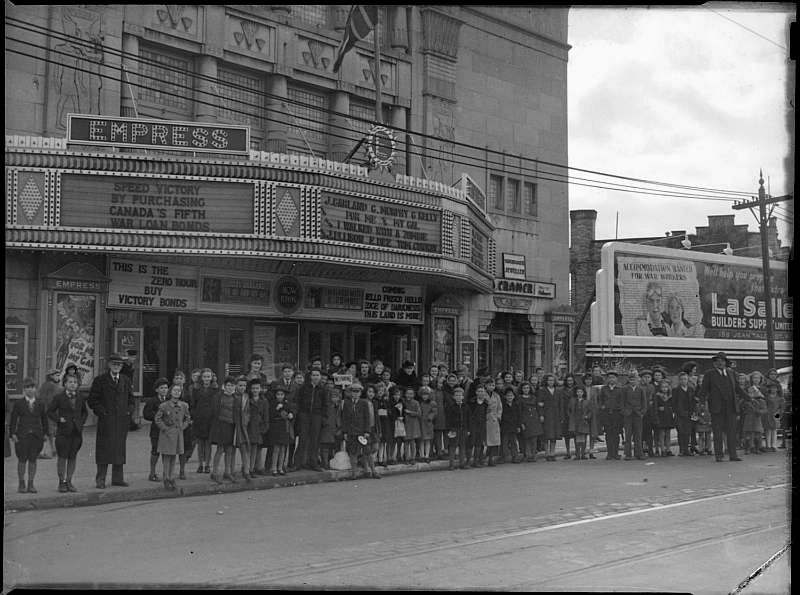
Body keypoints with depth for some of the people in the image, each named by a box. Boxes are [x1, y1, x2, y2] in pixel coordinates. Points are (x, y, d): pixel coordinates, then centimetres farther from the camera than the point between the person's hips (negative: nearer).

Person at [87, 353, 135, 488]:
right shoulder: (100, 380, 0)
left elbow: (130, 398, 23)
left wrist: (128, 411, 8)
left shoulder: (126, 380, 14)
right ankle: (100, 479, -1)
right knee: (104, 449, -5)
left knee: (120, 448, 7)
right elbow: (92, 400, -1)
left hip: (122, 420, 4)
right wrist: (101, 412, -10)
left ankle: (117, 478, 14)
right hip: (106, 420, -4)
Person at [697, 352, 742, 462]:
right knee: (718, 432, -1)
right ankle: (718, 456, 4)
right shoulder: (709, 374, 3)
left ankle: (732, 455, 4)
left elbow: (733, 390, 21)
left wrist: (736, 408, 17)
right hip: (717, 408, -4)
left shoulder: (729, 373, 17)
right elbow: (703, 391, 3)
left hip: (730, 407, 4)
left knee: (732, 431, 1)